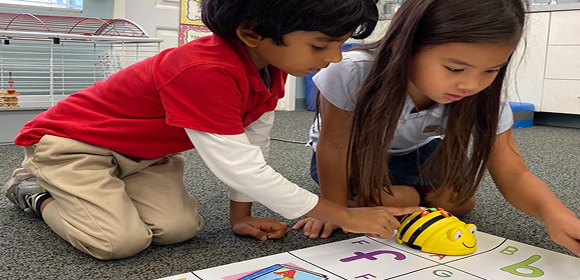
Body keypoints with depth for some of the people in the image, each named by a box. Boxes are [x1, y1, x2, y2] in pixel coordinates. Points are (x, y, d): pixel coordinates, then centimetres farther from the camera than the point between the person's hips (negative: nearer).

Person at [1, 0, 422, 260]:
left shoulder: (269, 63, -10)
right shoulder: (203, 72, -38)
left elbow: (255, 144, -1)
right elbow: (239, 167, -36)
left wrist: (241, 216, 0)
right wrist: (345, 217, -29)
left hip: (147, 152, 7)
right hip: (72, 141, -7)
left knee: (179, 228, -12)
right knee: (121, 240, -20)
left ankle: (113, 188, 16)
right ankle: (34, 190, 8)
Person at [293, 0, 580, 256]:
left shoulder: (482, 98, -28)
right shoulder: (351, 73, -40)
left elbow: (513, 175, -24)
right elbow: (333, 146, -25)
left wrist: (553, 213, -44)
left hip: (413, 153, 4)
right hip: (354, 155, -4)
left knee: (459, 201, -9)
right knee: (390, 200, -27)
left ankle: (412, 193, 21)